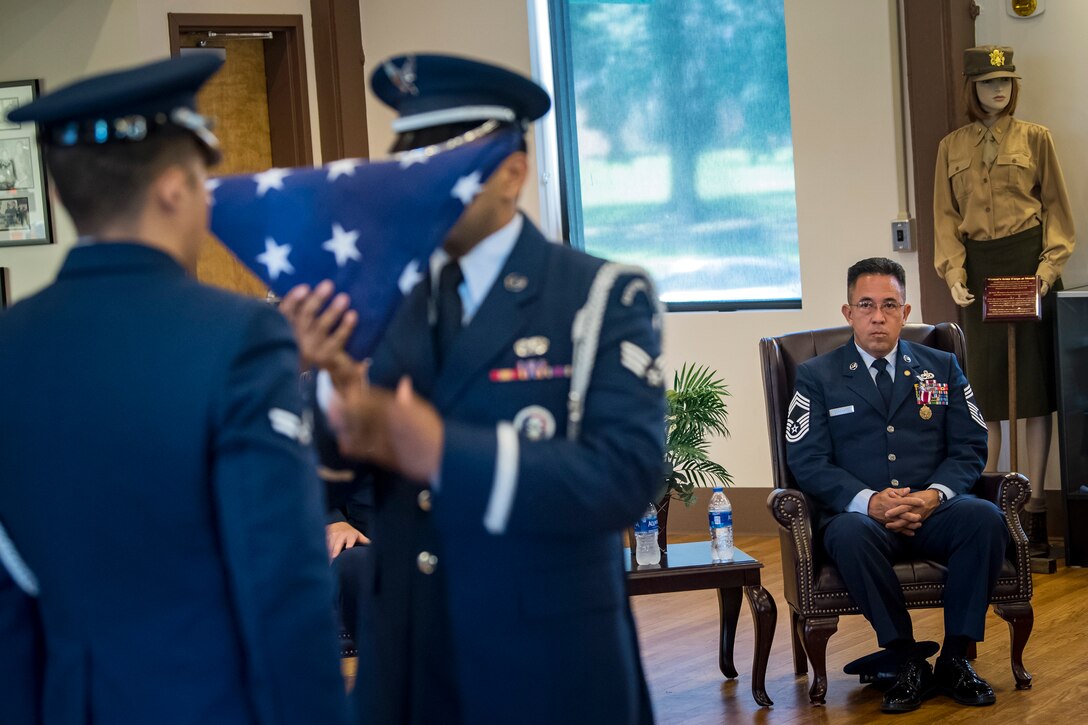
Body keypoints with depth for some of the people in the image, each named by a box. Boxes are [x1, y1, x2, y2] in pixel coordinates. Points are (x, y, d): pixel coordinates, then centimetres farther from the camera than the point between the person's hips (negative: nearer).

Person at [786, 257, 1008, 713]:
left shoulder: (941, 368, 16)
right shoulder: (817, 377, 8)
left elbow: (970, 448, 9)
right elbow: (807, 462, -1)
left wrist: (934, 495, -12)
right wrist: (869, 501, -18)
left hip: (933, 510, 2)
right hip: (861, 514, -2)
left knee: (986, 519, -31)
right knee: (850, 535, -38)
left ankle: (955, 658, -17)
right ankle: (907, 663, -24)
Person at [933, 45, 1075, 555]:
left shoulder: (1035, 139, 4)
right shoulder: (952, 148, 8)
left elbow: (1055, 206, 3)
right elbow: (946, 216, 5)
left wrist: (1050, 263, -10)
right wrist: (953, 273, -8)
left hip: (1027, 263, -2)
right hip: (980, 267, 2)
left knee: (1035, 384, -1)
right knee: (986, 387, 4)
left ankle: (1034, 508, 4)